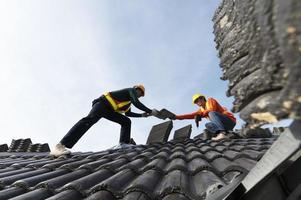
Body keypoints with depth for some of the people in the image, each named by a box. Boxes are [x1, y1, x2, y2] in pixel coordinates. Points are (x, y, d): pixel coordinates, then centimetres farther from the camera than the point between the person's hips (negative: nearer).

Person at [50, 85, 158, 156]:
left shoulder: (129, 99, 31)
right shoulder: (132, 90, 5)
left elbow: (128, 113, 37)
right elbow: (137, 103, -14)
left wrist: (142, 115, 33)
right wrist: (150, 111, -8)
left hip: (109, 110, 11)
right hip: (103, 103, -11)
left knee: (126, 121, 9)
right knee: (90, 119, -32)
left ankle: (124, 144, -6)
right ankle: (60, 146, -40)